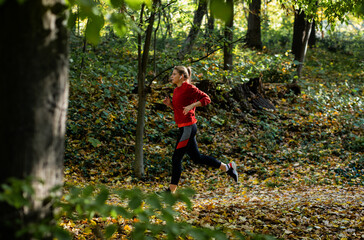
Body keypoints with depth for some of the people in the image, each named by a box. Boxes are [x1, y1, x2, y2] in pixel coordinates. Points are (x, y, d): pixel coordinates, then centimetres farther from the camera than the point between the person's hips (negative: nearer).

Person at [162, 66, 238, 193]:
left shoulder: (189, 88, -12)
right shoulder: (176, 90, 14)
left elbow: (207, 99, -12)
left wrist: (191, 105, -22)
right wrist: (169, 104, 6)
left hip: (187, 127, -10)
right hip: (184, 127, 10)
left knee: (176, 158, -6)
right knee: (196, 158, 14)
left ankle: (172, 190, 1)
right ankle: (227, 168, 23)